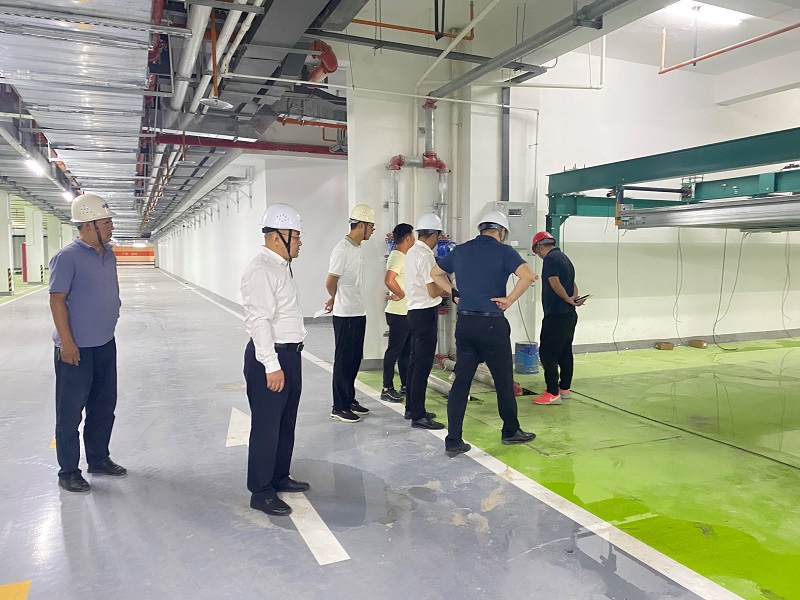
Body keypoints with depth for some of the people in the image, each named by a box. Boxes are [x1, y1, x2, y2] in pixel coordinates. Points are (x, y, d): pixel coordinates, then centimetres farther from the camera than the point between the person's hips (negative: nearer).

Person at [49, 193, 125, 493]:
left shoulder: (108, 253, 8)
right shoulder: (68, 256, -14)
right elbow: (57, 300, -16)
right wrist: (66, 342, -18)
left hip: (105, 344, 8)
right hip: (76, 348, -8)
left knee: (104, 406, 16)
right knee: (71, 411, 4)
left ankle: (98, 458, 32)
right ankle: (68, 471, 17)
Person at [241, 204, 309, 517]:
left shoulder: (282, 267, 12)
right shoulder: (261, 270, -18)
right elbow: (259, 321, -23)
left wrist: (287, 360, 16)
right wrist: (272, 366, -24)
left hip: (289, 354, 10)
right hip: (270, 357, -10)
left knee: (286, 422, 20)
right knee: (266, 427, 1)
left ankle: (279, 477, 37)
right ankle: (261, 493, 16)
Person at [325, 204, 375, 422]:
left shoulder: (357, 248, 11)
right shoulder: (342, 249, -17)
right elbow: (330, 282, -15)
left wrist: (336, 300, 14)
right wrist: (337, 300, 2)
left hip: (359, 313, 9)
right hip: (345, 315, -9)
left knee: (355, 360, 16)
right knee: (343, 361, 1)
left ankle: (350, 400, 28)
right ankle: (339, 407, 11)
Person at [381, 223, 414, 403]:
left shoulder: (402, 256, 14)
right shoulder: (397, 257, -17)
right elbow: (389, 280, -31)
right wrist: (402, 295, -20)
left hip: (405, 312, 10)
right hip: (398, 312, -10)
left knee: (405, 350, 16)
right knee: (394, 350, -3)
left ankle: (405, 386, 25)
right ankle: (387, 389, 5)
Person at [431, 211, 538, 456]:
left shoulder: (460, 250, 9)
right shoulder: (503, 251, -6)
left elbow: (436, 273, 21)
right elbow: (528, 276, -21)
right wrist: (509, 299, -11)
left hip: (464, 323, 4)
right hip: (492, 324, -4)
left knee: (461, 381, 7)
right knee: (503, 380, 13)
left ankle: (453, 441, 7)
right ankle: (511, 431, 30)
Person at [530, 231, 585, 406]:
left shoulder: (550, 259, -12)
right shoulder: (564, 258, 18)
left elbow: (555, 283, -21)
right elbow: (573, 283, 18)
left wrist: (568, 299, -10)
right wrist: (574, 297, 0)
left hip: (556, 316, -10)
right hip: (570, 314, 10)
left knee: (547, 353, -6)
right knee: (565, 352, 16)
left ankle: (553, 394, -5)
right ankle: (564, 388, 25)